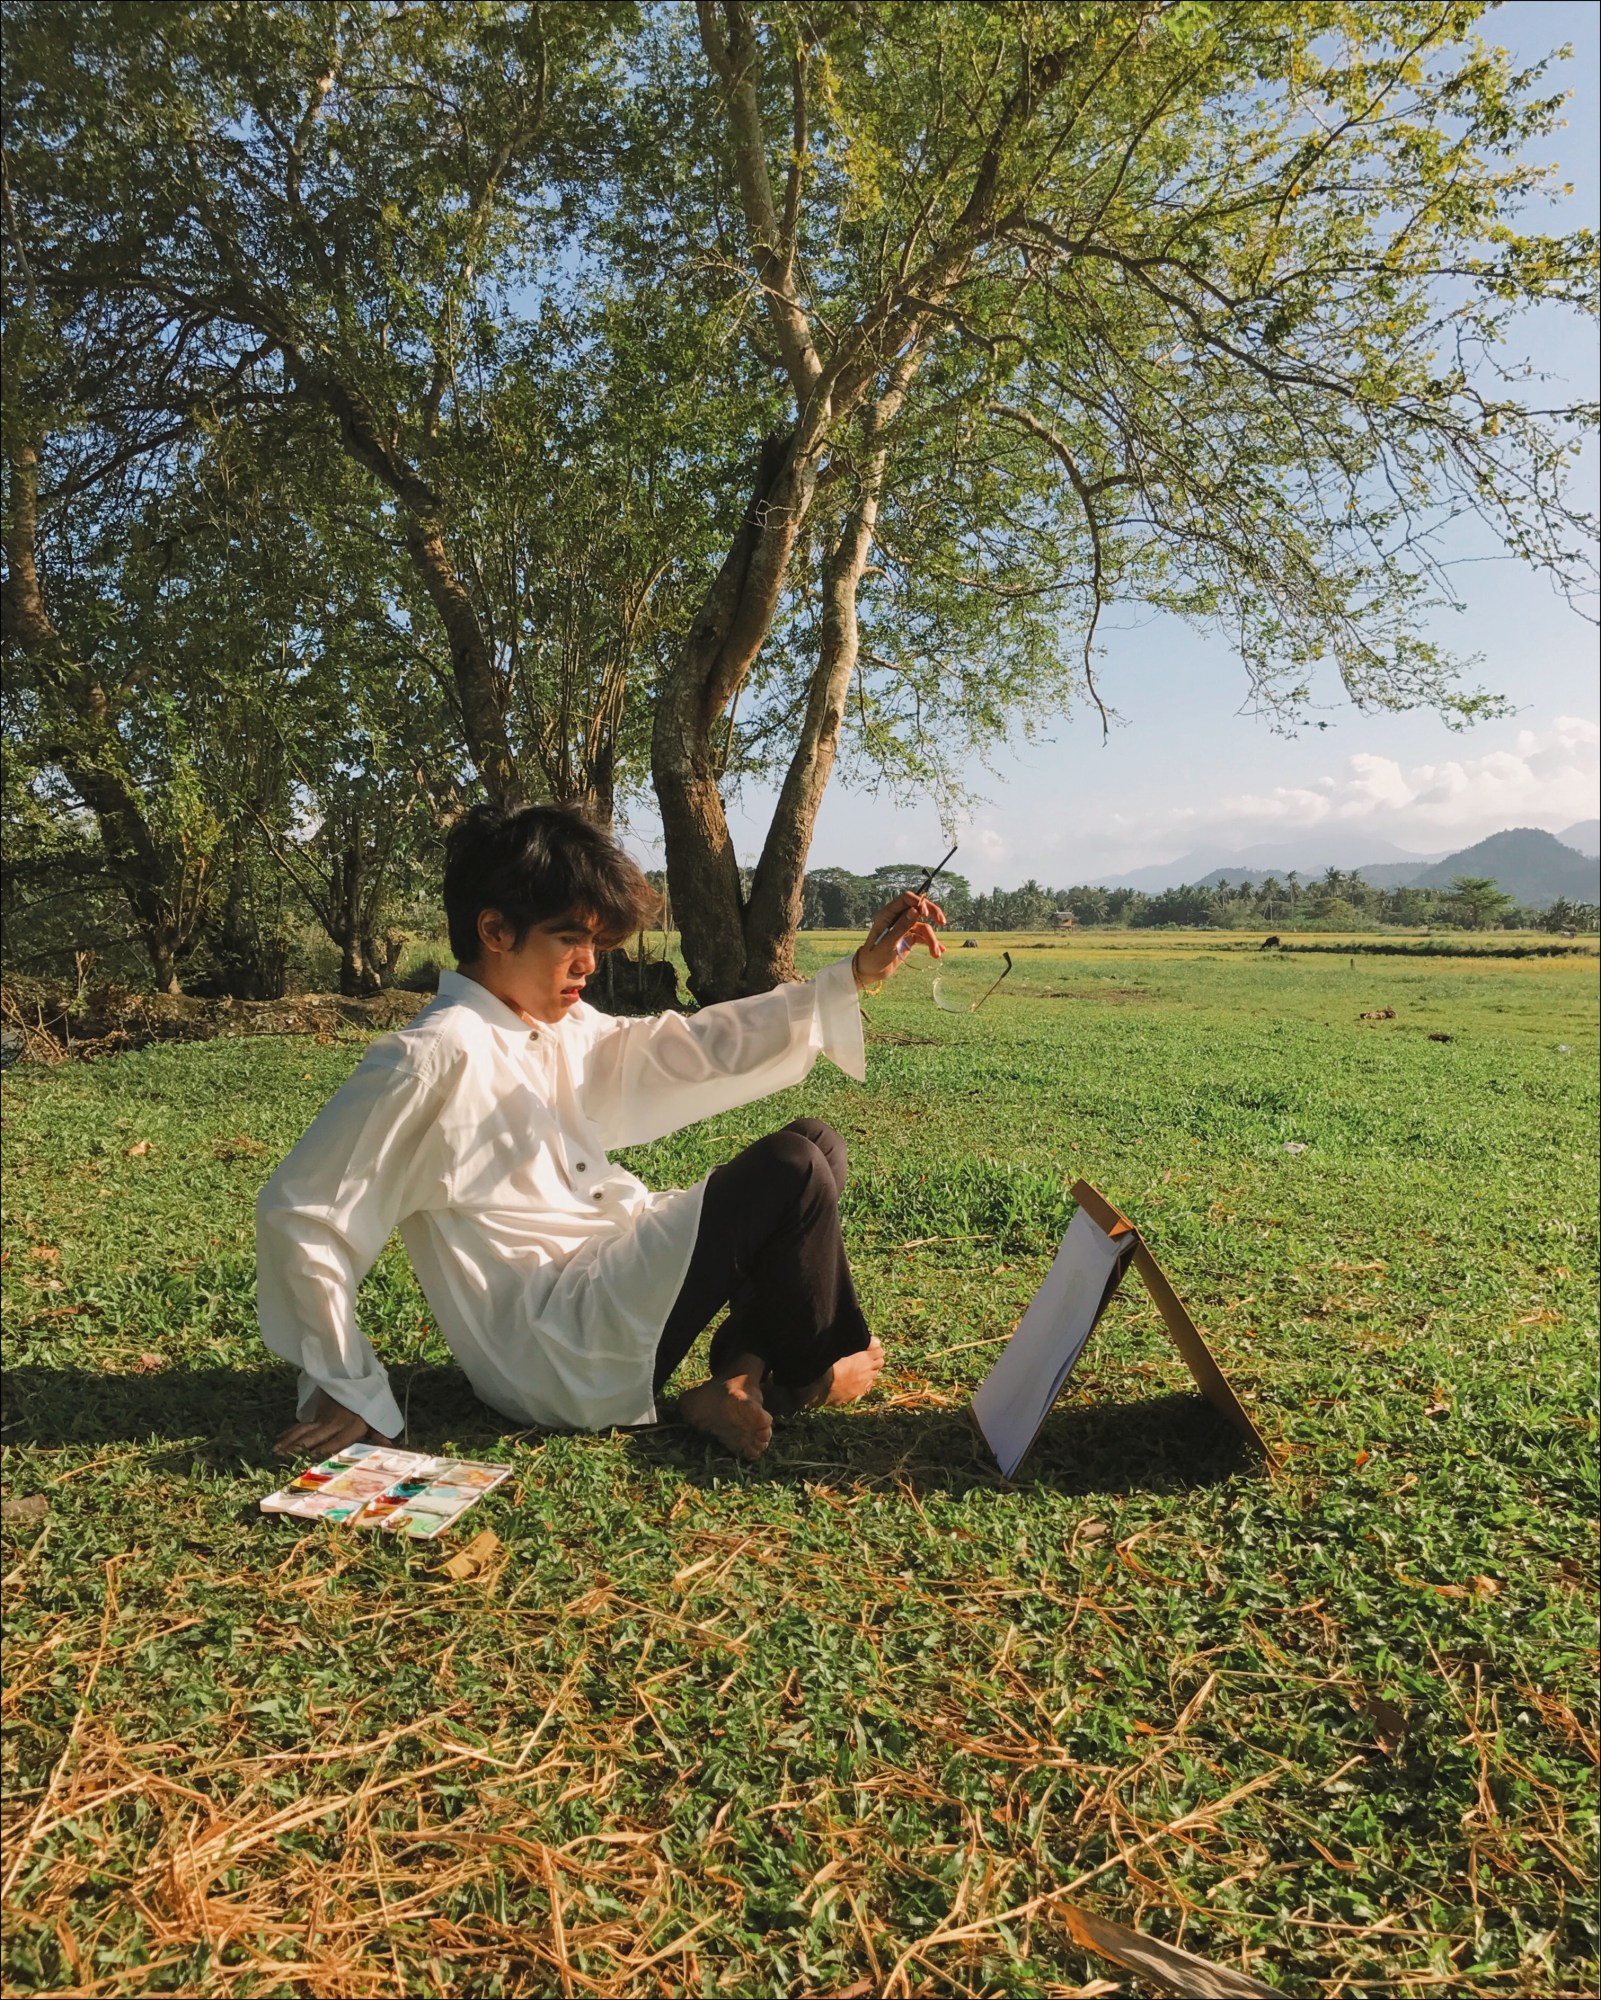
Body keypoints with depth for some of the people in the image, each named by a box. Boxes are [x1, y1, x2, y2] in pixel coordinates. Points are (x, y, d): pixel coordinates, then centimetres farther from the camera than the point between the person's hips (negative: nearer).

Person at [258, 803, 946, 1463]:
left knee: (816, 1142, 9)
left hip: (611, 1280, 10)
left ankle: (742, 1370, -2)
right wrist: (348, 1391, -11)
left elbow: (689, 1050, 7)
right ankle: (809, 1374, 11)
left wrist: (855, 976, 0)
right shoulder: (432, 1059, -16)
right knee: (792, 1168, -14)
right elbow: (300, 1215, -15)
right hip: (554, 1360, -10)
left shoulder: (566, 1033, 11)